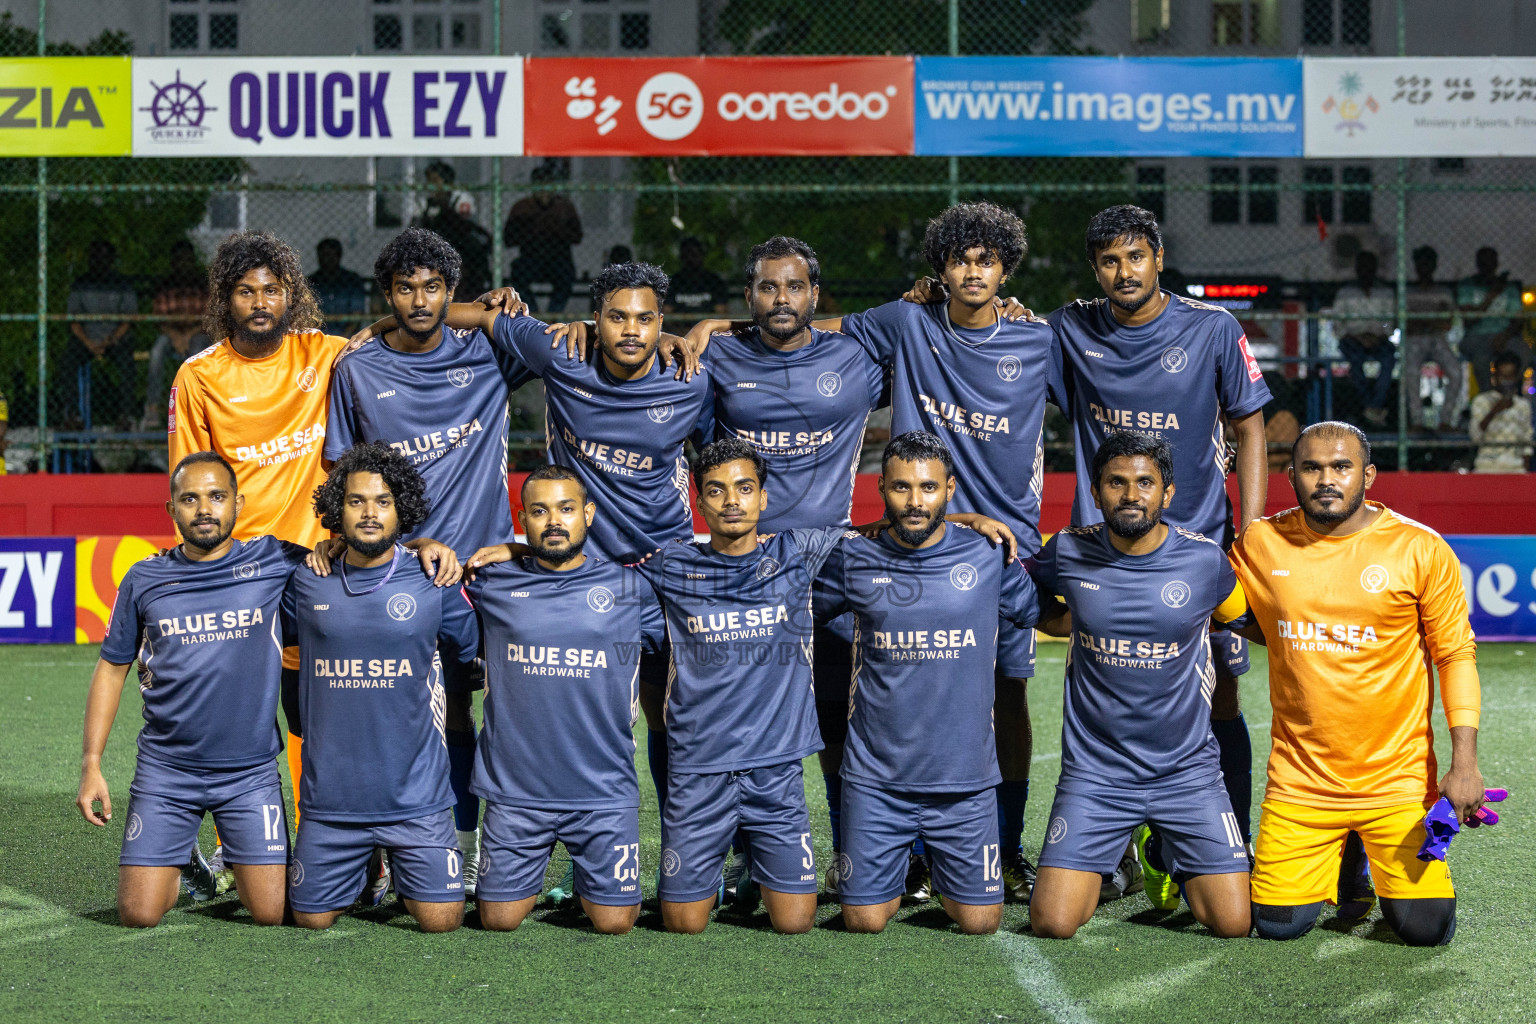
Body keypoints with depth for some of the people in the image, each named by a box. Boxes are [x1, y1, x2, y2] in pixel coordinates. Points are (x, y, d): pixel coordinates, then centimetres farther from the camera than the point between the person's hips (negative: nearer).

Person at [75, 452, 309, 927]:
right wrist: (91, 764, 3)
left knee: (271, 913, -5)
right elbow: (111, 668, 9)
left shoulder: (273, 561, -1)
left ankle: (238, 865, 30)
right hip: (165, 770, 1)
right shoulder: (144, 580, 3)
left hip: (250, 771, -1)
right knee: (138, 915, -5)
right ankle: (184, 866, 29)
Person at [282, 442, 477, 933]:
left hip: (416, 797, -1)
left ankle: (403, 870, 30)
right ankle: (362, 869, 38)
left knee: (440, 920, -4)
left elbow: (477, 646, 15)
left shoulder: (433, 582, -2)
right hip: (330, 796, 1)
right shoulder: (307, 584, 1)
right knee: (312, 919, 6)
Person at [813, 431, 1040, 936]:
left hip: (964, 778, 0)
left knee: (979, 921, 3)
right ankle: (898, 865, 34)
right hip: (876, 777, 0)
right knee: (864, 921, 1)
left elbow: (1042, 614, 15)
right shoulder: (854, 561, -1)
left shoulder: (988, 556, -2)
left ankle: (944, 875, 36)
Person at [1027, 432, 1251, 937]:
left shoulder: (1205, 559, -6)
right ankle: (1095, 867, 23)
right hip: (1094, 771, 0)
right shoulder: (1068, 552, -5)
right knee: (1052, 923, -12)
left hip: (1187, 769, 0)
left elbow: (1238, 617, 16)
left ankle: (1164, 853, 25)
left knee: (1232, 923, -7)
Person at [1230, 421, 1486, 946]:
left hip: (1398, 779, -2)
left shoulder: (1421, 550, -6)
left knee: (1425, 928, -8)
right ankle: (1340, 863, 30)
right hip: (1299, 781, 2)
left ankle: (1382, 867, 26)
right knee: (1277, 925, -1)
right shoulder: (1259, 544, -1)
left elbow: (1455, 655, -2)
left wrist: (1464, 762, -9)